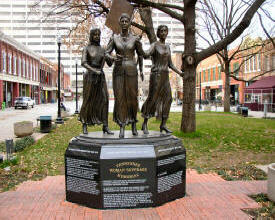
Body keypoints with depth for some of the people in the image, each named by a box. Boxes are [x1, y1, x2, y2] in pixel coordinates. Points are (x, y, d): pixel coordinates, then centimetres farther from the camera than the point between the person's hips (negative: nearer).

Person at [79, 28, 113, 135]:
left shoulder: (102, 49, 14)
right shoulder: (86, 49, 1)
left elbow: (109, 64, 9)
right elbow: (83, 63, -14)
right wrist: (94, 70, -25)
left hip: (101, 77, 4)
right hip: (90, 76, -3)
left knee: (104, 100, -8)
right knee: (88, 100, 0)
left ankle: (105, 126, -8)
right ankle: (84, 124, 16)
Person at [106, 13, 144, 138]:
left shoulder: (135, 39, 4)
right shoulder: (114, 38, 6)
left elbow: (140, 54, 15)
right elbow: (107, 54, 2)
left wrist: (141, 70, 11)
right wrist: (113, 58, -21)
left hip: (131, 71, 0)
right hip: (118, 71, 1)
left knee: (132, 98, 2)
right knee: (120, 99, -3)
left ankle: (133, 123, 25)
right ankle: (122, 127, 2)